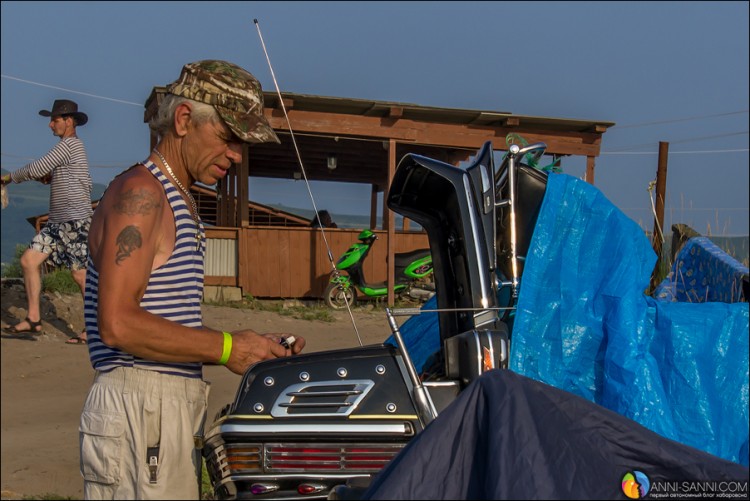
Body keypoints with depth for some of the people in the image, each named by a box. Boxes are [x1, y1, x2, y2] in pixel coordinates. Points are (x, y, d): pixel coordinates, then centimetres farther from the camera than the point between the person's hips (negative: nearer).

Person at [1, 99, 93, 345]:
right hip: (58, 222, 10)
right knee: (29, 260, 3)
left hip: (75, 220, -10)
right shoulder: (71, 146, 20)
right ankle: (33, 319, 7)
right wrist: (50, 178, 8)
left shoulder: (70, 144, -10)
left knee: (80, 274, -7)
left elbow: (37, 169, -14)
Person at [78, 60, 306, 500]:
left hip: (173, 406, 9)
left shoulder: (181, 200, 20)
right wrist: (227, 347, -14)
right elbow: (118, 324, -20)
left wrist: (256, 348, 8)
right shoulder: (140, 192, -10)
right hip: (140, 409, -9)